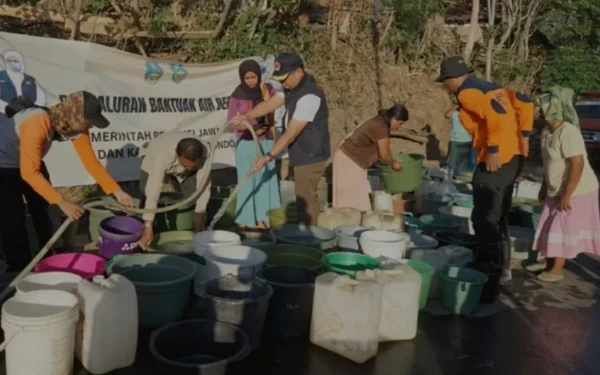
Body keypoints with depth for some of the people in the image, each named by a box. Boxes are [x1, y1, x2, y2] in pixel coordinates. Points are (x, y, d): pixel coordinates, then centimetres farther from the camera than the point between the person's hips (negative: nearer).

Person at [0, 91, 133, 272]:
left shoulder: (77, 126, -17)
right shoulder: (37, 123, -40)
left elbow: (91, 161, -12)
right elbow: (29, 172, -40)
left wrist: (117, 192, -18)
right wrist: (62, 202, -43)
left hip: (32, 162, 7)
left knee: (42, 214, 12)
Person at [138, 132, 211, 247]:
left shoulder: (204, 154, -40)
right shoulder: (164, 154, -48)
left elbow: (203, 185, -31)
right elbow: (153, 190, -49)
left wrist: (200, 216, -27)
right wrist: (148, 227, -50)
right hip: (153, 161, -3)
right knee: (148, 193, -25)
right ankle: (143, 232, -7)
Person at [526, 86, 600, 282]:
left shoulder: (568, 133, -25)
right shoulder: (546, 132, 4)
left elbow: (577, 165, -28)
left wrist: (567, 195, -26)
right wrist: (544, 187, 17)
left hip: (577, 191, -9)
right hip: (556, 190, 9)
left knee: (563, 229, 0)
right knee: (551, 227, 16)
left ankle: (557, 270, 11)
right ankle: (547, 261, 32)